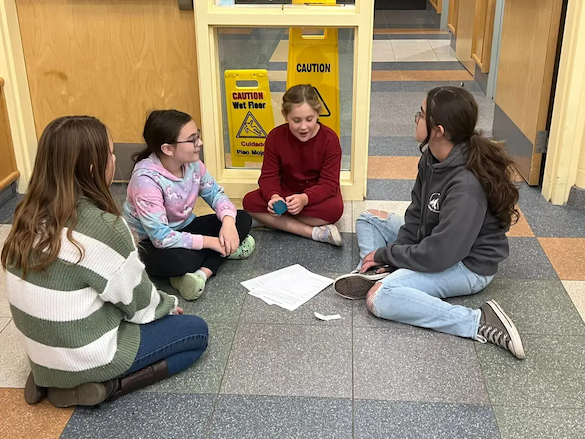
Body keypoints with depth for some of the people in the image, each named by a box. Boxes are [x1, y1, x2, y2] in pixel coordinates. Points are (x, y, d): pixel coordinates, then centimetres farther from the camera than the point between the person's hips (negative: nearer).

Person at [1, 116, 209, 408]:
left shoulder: (30, 214, -5)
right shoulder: (102, 227, -27)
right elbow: (138, 300, -13)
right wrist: (168, 305, 8)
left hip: (39, 349, 7)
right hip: (84, 357, -7)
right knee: (196, 332, 8)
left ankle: (54, 376, 12)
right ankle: (104, 385, -4)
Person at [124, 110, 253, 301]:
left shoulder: (192, 163, -10)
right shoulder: (146, 179, -31)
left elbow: (215, 193, 0)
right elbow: (161, 237, -35)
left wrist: (228, 222, -23)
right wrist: (210, 242, -29)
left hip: (183, 229, 8)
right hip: (150, 244, -8)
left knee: (243, 219, -8)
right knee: (178, 260, -42)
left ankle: (202, 272, -21)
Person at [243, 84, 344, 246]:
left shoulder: (329, 138, -19)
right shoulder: (275, 137, -13)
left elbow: (329, 183, -22)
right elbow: (269, 176, -12)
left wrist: (304, 199, -41)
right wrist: (274, 196, -35)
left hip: (317, 195, -3)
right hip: (286, 192, 3)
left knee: (334, 208, -36)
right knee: (250, 201, -23)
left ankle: (272, 220, -19)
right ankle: (315, 232, -27)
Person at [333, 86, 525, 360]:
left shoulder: (466, 186, -34)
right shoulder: (431, 157, -7)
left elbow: (438, 256, -32)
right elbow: (416, 216, 1)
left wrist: (386, 253, -17)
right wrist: (384, 260, -10)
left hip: (468, 264, -9)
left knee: (379, 298, -27)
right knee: (369, 219, 13)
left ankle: (479, 322, -24)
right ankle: (377, 272, -12)